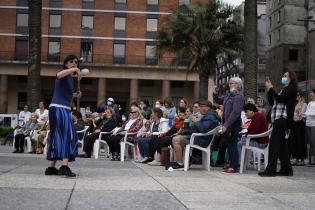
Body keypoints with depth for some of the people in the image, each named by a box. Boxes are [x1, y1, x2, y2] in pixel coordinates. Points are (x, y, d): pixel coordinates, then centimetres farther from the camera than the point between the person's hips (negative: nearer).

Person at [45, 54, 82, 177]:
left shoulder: (70, 78, 20)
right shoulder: (64, 74, -6)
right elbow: (59, 75, -33)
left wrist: (75, 95, 17)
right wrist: (75, 70, -33)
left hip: (64, 109, 10)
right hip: (58, 108, -10)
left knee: (58, 137, 10)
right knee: (67, 135, -19)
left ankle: (51, 168, 14)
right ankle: (64, 166, -28)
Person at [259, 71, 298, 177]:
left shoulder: (291, 88, -2)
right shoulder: (284, 89, 24)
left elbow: (280, 98, -16)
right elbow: (272, 102, 21)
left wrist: (270, 89, -6)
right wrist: (269, 91, 8)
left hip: (282, 118, -9)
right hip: (278, 119, 9)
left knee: (274, 144, -12)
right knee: (281, 145, 10)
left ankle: (270, 170, -14)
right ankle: (286, 169, 14)